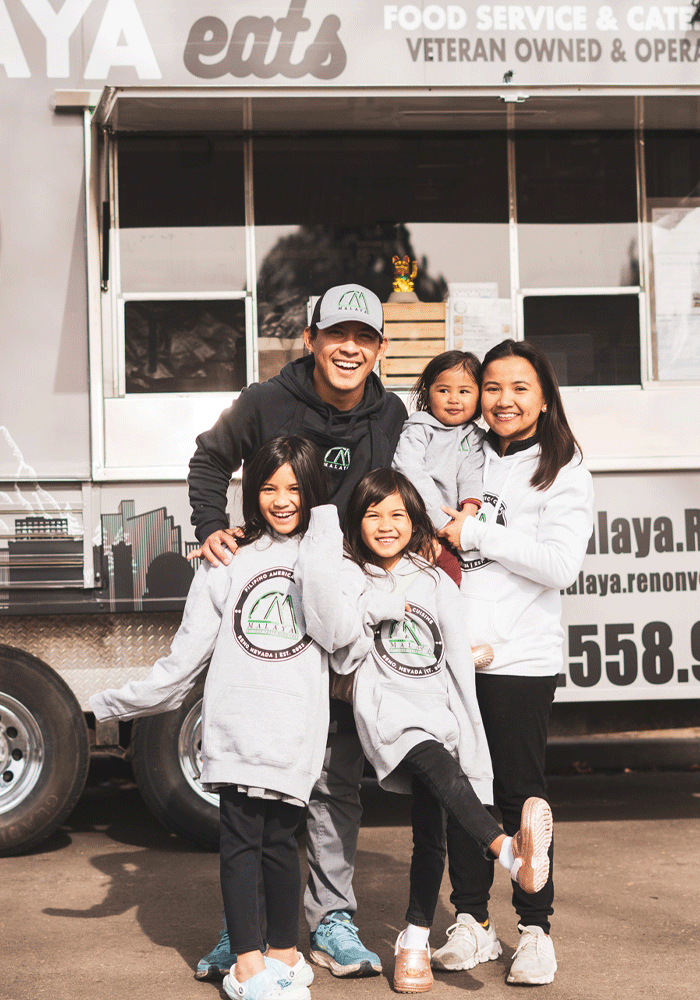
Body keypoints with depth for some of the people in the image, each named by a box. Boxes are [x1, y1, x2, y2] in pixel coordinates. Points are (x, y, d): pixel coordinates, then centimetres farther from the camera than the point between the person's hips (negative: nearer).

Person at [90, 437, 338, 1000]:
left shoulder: (325, 554, 10)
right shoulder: (228, 561, 11)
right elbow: (187, 655, 10)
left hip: (296, 727, -1)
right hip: (234, 726, 1)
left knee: (280, 840, 1)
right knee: (241, 841, 2)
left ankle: (285, 954, 14)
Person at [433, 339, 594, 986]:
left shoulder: (564, 474, 1)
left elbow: (560, 565, -12)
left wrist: (475, 534, -11)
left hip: (520, 659, -4)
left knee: (522, 792, -1)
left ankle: (536, 930, 9)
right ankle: (472, 924, 16)